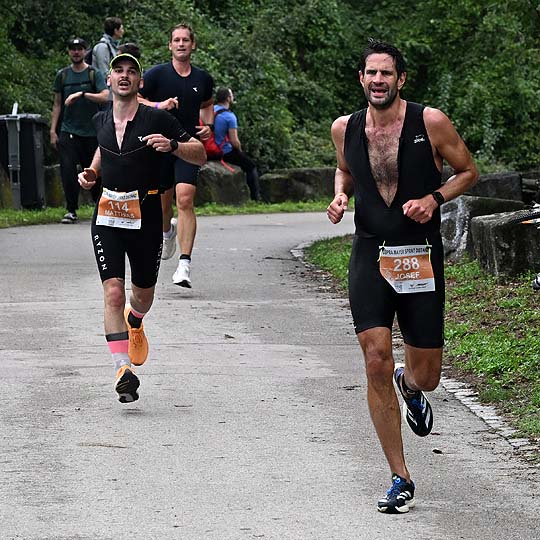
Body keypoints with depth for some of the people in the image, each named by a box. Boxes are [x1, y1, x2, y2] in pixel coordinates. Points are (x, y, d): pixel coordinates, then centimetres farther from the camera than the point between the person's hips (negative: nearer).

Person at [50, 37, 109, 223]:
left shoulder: (94, 74, 1)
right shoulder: (62, 75, 10)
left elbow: (105, 96, -14)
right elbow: (57, 104, 14)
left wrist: (82, 94, -26)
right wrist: (53, 130, 7)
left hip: (91, 132, -1)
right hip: (68, 131, 1)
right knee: (67, 169, -11)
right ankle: (71, 210, -5)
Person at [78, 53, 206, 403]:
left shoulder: (157, 120, -6)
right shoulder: (101, 121, 7)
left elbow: (201, 155, -4)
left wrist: (172, 145, -22)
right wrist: (92, 172, 11)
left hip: (146, 218, -2)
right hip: (107, 217, 2)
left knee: (143, 294, 14)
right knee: (113, 292, -14)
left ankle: (134, 322, 51)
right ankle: (123, 369, -19)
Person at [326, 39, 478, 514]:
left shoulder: (430, 122, -7)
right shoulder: (345, 129, 2)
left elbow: (468, 171, 6)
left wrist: (434, 198, -11)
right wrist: (340, 194, 2)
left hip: (421, 258, -1)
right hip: (370, 257, 1)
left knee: (426, 377, 4)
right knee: (377, 363, -13)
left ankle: (409, 385, 47)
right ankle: (400, 480, -2)